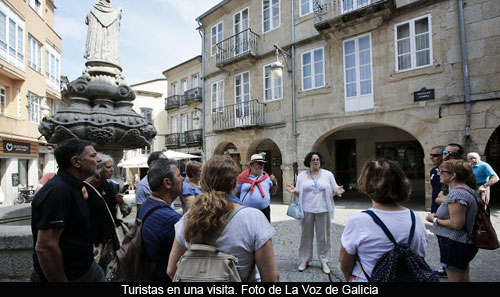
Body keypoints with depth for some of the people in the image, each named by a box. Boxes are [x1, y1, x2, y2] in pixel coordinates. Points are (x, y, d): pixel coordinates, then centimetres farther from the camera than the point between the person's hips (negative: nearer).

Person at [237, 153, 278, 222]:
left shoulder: (266, 176, 6)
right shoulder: (243, 177, -2)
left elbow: (272, 192, 13)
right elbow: (236, 194, 5)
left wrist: (274, 183, -4)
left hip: (264, 211, 3)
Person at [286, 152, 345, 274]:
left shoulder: (328, 174, 4)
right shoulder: (302, 175, 5)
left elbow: (333, 190, 6)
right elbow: (299, 191, 8)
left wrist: (337, 191, -16)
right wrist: (293, 190, -13)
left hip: (323, 210, 0)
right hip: (307, 210, 1)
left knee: (323, 236, 7)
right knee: (306, 235, 9)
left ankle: (324, 261, 24)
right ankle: (305, 260, 24)